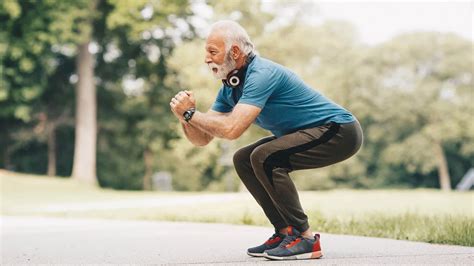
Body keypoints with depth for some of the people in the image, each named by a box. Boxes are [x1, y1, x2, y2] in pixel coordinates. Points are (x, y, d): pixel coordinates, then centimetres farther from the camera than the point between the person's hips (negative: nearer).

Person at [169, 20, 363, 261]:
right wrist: (185, 118, -17)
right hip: (312, 134, 10)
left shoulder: (261, 74, -24)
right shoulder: (229, 87, 5)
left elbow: (232, 129, -34)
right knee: (243, 160, 6)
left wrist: (190, 113, -22)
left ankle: (304, 238, -17)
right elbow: (202, 138, 3)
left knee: (264, 157, -25)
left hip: (340, 132, -10)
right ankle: (286, 232, 9)